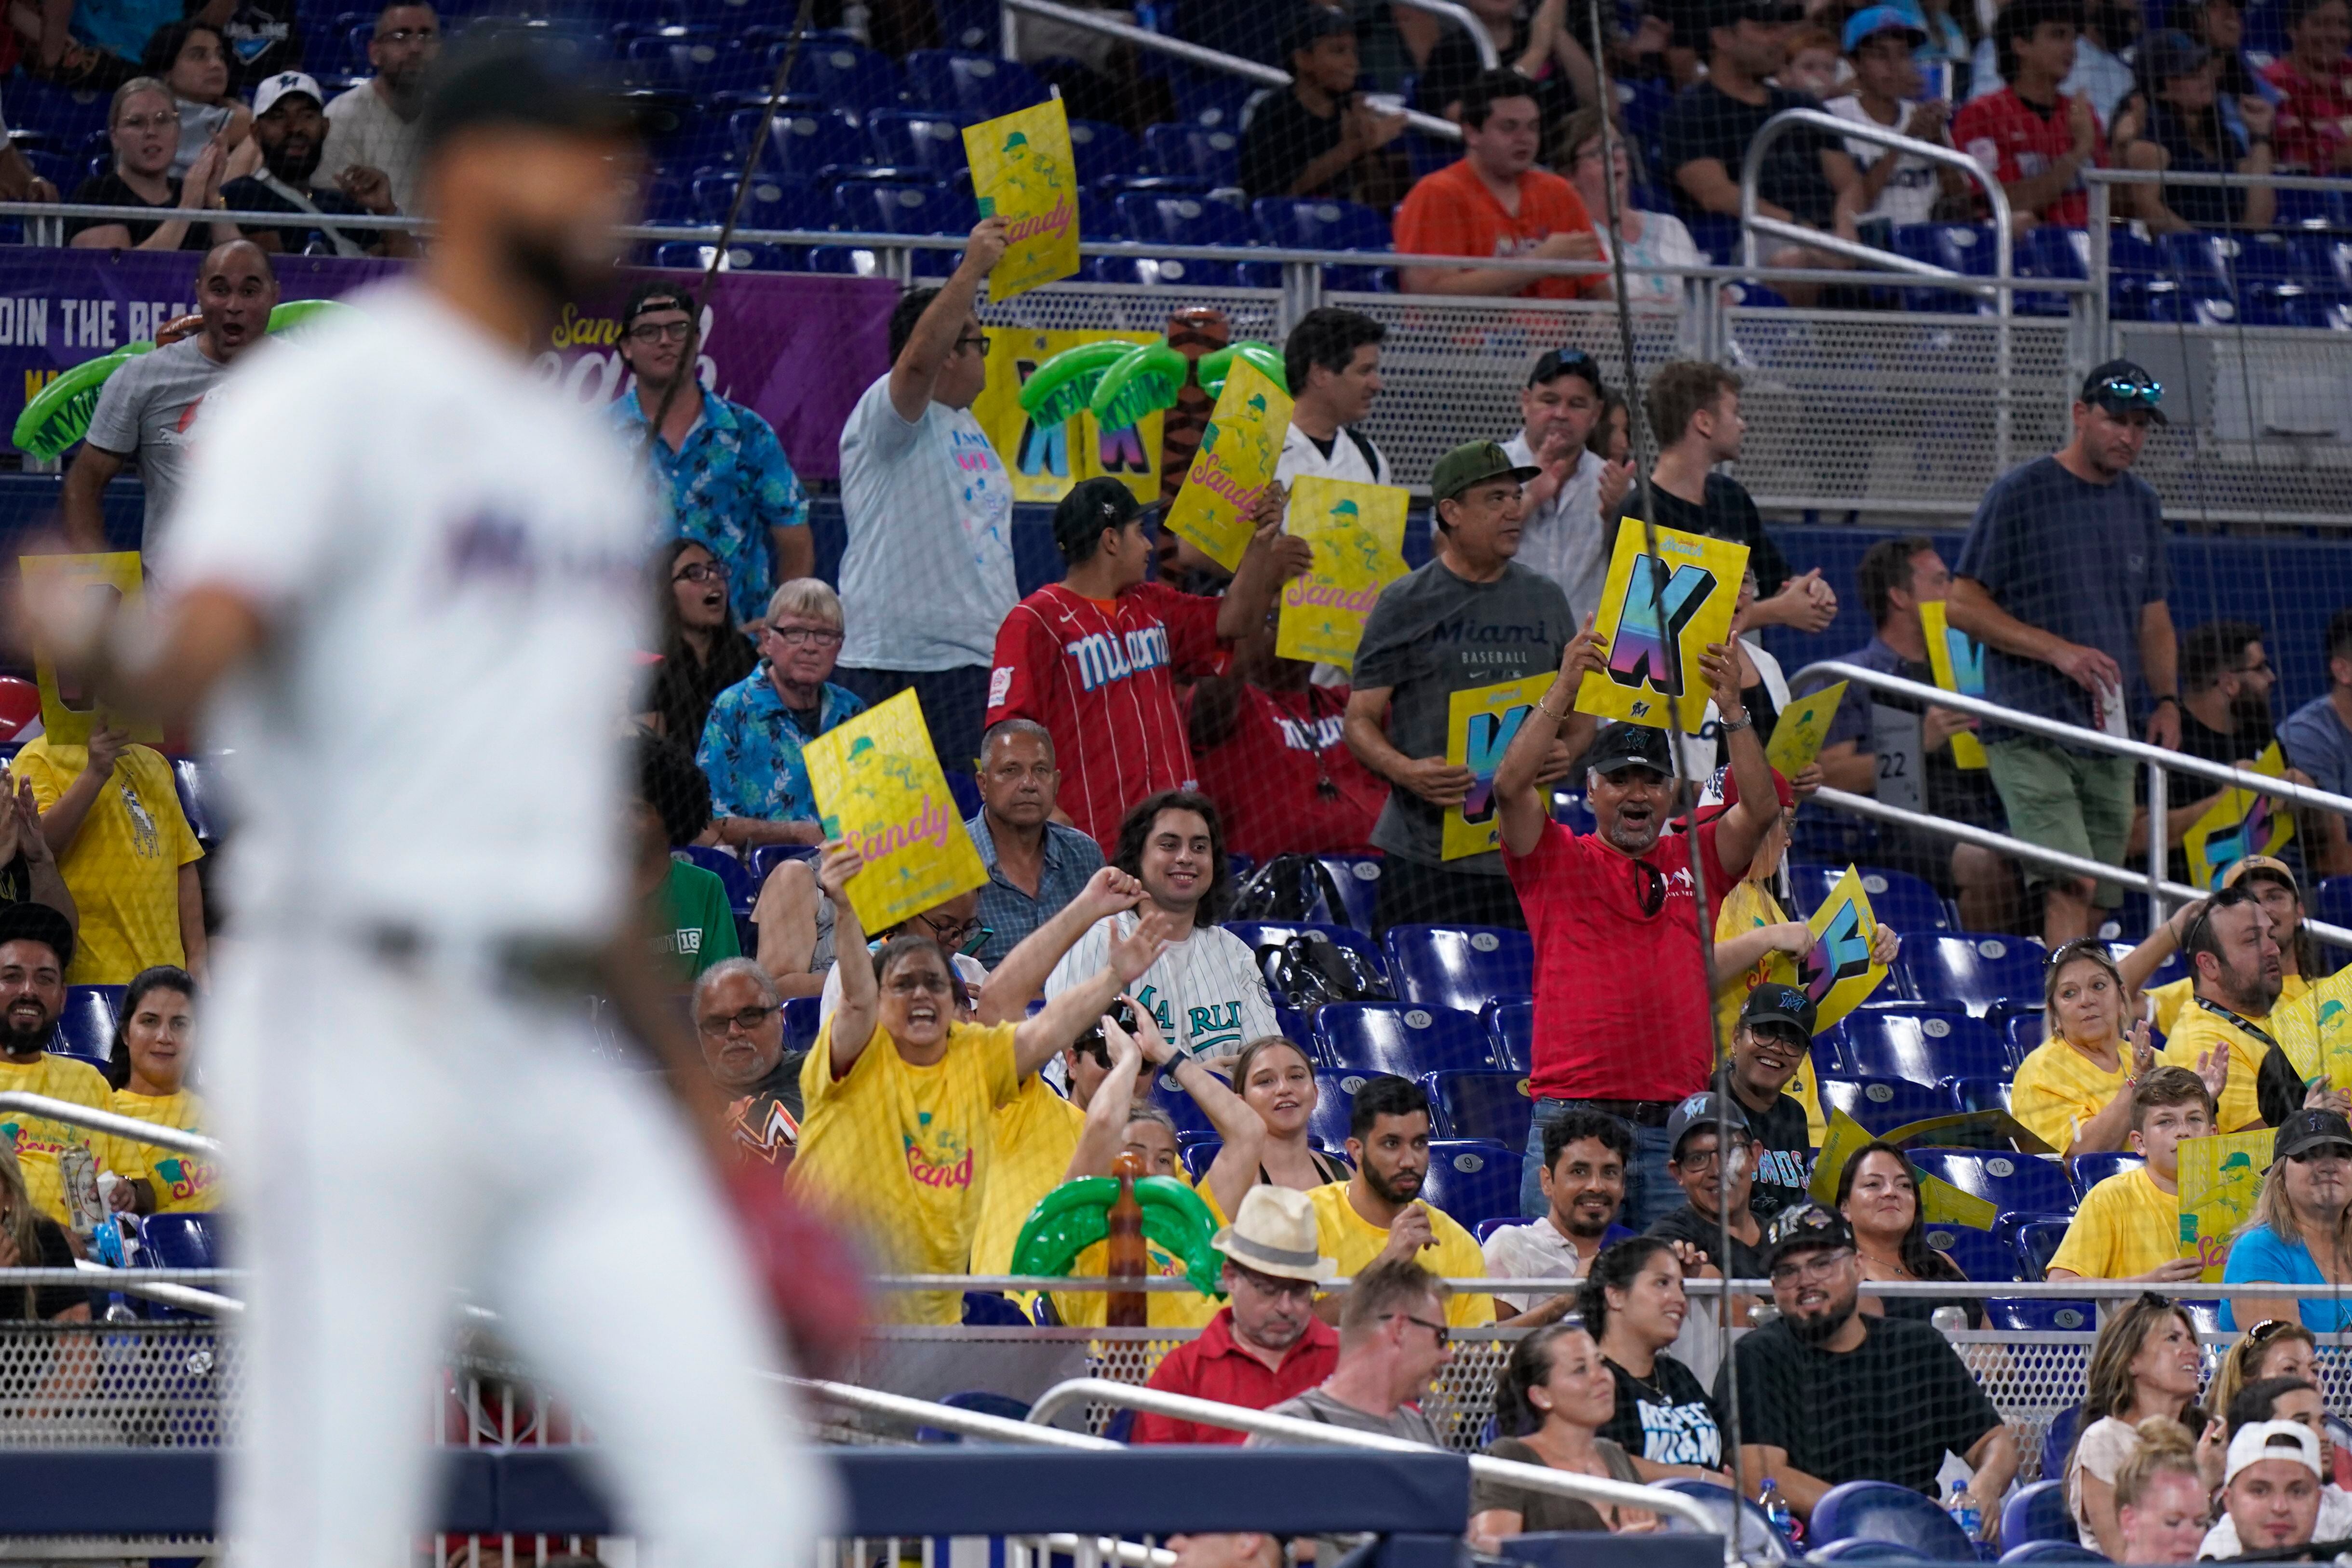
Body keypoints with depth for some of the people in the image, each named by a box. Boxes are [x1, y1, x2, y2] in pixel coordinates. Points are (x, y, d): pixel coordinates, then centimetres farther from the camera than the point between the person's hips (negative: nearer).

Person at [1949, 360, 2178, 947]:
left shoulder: (2140, 503, 17)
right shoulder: (2019, 494, -3)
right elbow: (1963, 606, -5)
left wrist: (2165, 700, 8)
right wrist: (2057, 650, -14)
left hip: (2111, 736, 6)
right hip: (2032, 731, -6)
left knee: (2096, 902, 3)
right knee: (2070, 890, -20)